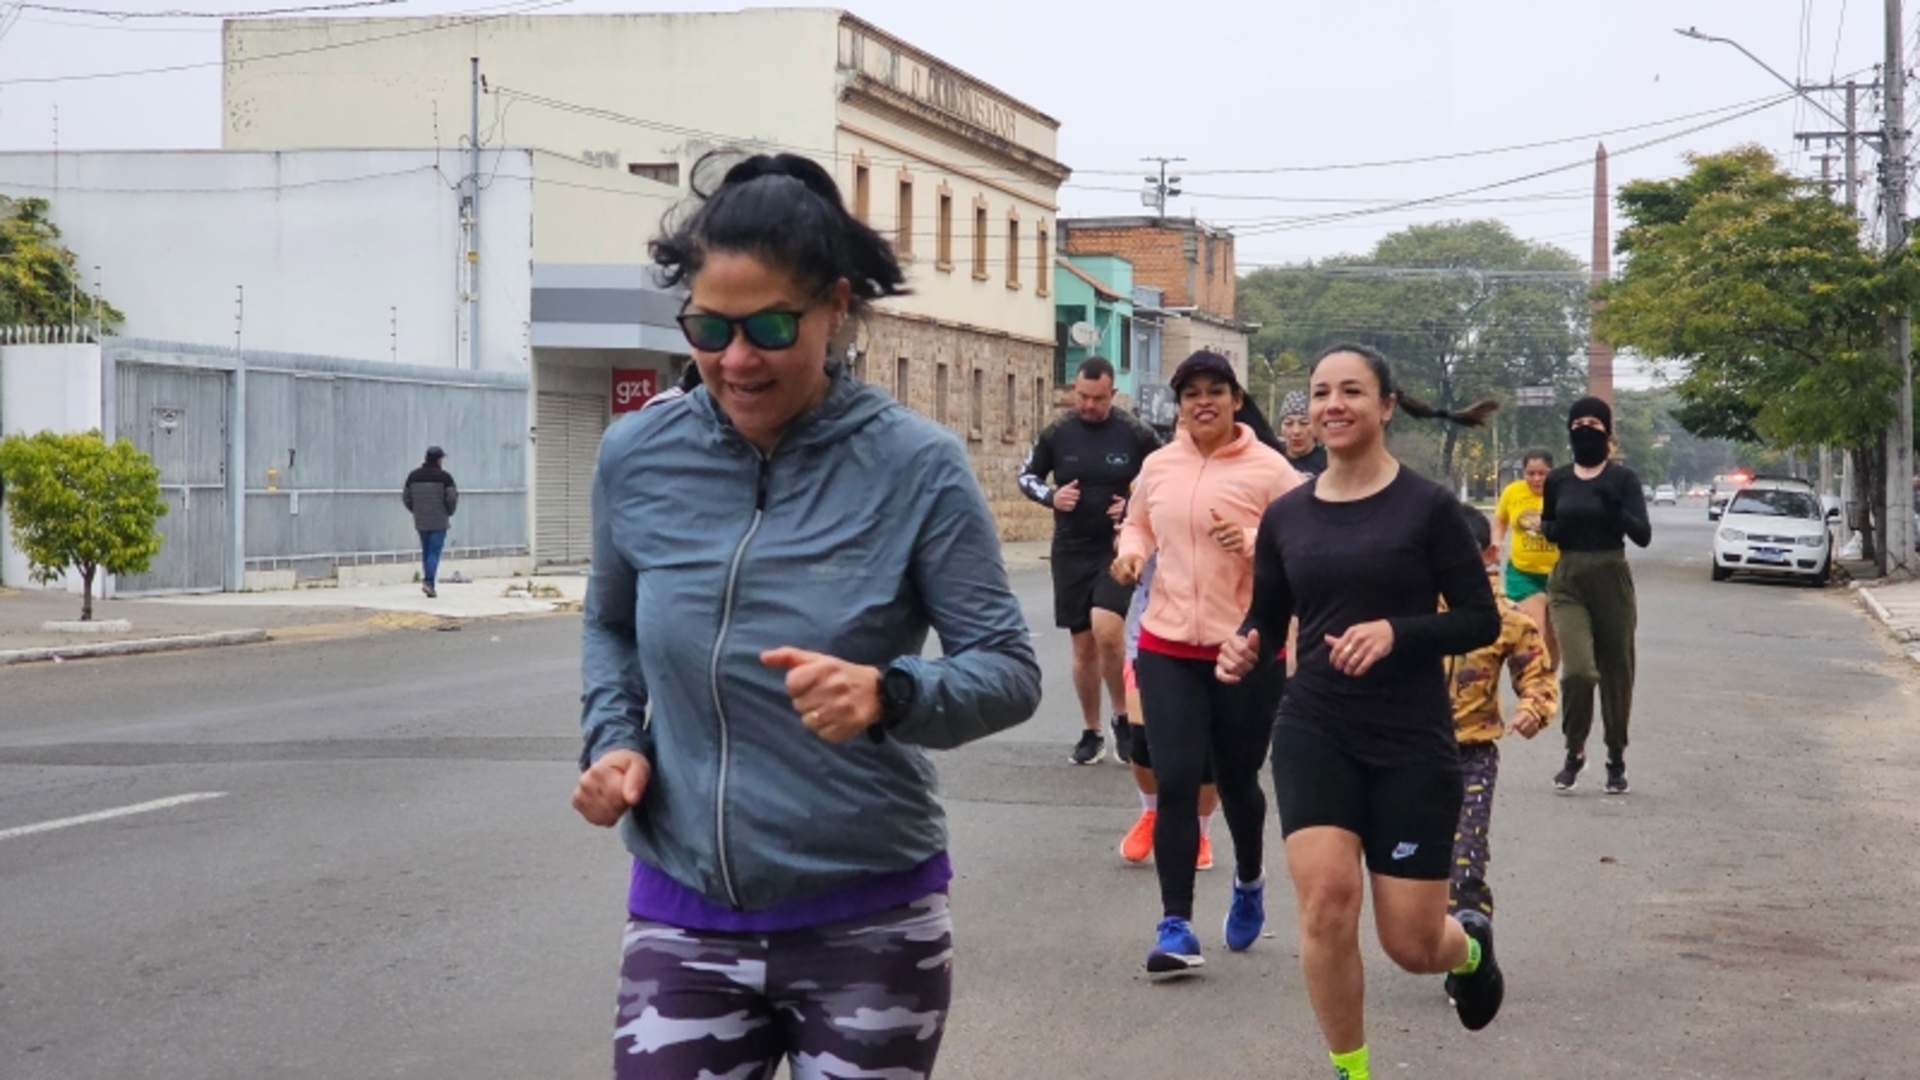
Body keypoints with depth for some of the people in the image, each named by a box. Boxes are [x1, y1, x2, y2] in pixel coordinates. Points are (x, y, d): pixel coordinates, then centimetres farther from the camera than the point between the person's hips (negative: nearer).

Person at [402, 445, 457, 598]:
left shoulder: (413, 476, 5)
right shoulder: (444, 476, -8)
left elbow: (405, 497, 7)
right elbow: (452, 498, -11)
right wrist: (449, 512, 7)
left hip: (421, 522, 4)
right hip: (439, 521, -4)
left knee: (426, 551, 13)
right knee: (435, 551, -5)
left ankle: (429, 583, 13)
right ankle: (428, 581, -20)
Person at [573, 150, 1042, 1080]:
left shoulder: (913, 465, -10)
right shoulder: (636, 457, -1)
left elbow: (1009, 669, -10)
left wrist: (889, 694, -29)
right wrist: (612, 739, -1)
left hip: (869, 925, -2)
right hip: (681, 921, 2)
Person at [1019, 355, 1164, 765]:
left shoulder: (1135, 434, -6)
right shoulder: (1057, 434, 0)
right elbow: (1027, 476, 12)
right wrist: (1050, 496, -9)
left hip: (1118, 548, -3)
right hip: (1071, 551, 3)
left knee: (1106, 629, -23)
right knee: (1083, 644, 8)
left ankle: (1123, 717, -3)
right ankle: (1091, 734, 22)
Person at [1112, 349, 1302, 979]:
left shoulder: (1268, 469, -6)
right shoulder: (1158, 466, 6)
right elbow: (1138, 525, 23)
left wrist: (1250, 543, -23)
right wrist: (1131, 554, 2)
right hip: (1167, 647, 2)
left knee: (1236, 781, 12)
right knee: (1175, 783, -6)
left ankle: (1249, 882, 42)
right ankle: (1175, 927, -2)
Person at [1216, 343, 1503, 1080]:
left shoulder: (1427, 506, -6)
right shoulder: (1286, 515, 4)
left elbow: (1481, 620, -6)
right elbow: (1266, 623, 12)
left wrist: (1395, 631, -22)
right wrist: (1245, 652, -11)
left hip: (1412, 741, -2)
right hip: (1313, 731, 2)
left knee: (1412, 943, 1)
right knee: (1326, 899, -18)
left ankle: (1471, 947, 41)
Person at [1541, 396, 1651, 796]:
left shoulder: (1622, 479, -3)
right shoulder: (1557, 480, 5)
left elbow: (1643, 535, -10)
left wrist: (1615, 508, -28)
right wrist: (1553, 529, -3)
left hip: (1612, 580, -1)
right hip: (1568, 582, 1)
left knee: (1616, 672, 5)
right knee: (1577, 669, -14)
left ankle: (1617, 759, 21)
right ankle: (1574, 752, 5)